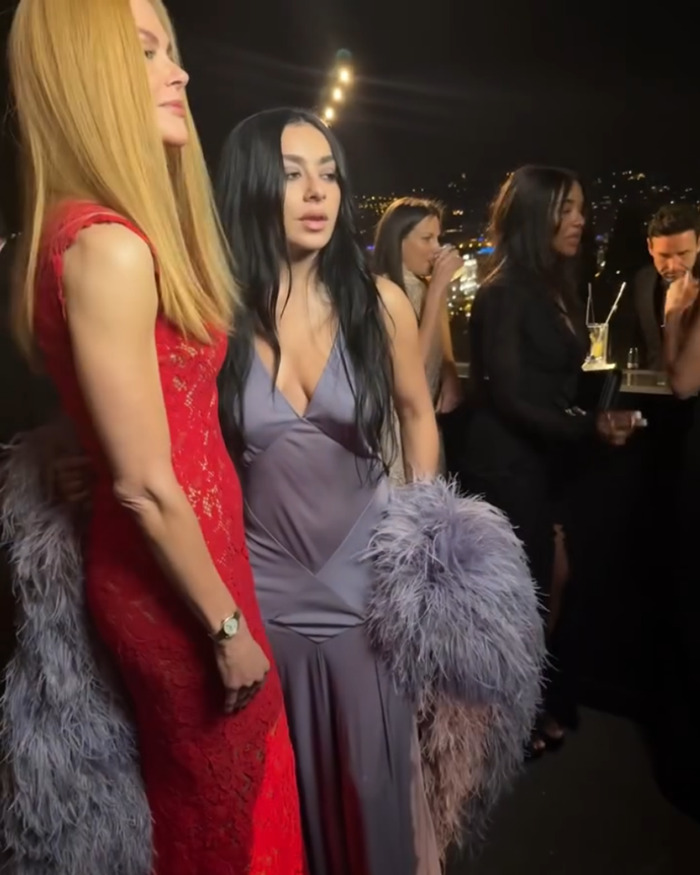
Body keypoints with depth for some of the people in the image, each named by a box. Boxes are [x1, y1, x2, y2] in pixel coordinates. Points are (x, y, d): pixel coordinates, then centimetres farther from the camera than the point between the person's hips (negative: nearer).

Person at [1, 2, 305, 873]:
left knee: (212, 788, 28)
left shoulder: (125, 236, 7)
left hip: (191, 554, 9)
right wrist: (228, 627, -12)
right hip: (170, 580, -9)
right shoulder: (107, 246, -23)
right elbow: (144, 485, -23)